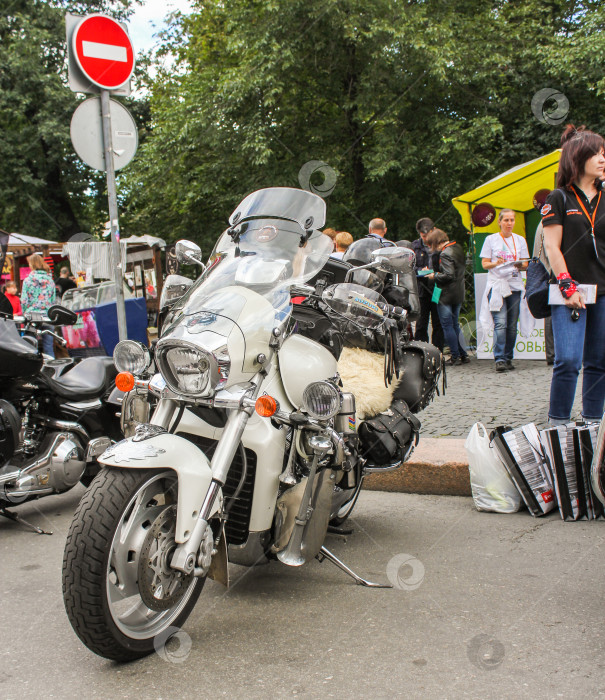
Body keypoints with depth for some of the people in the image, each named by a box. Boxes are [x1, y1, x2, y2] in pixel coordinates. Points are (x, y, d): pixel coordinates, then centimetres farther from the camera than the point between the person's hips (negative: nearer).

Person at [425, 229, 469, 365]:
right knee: (455, 324, 17)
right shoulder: (458, 248, 9)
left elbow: (449, 275, -25)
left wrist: (434, 276, -9)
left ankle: (455, 356, 4)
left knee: (447, 326, 1)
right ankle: (463, 355, 18)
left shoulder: (445, 253, -19)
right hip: (459, 293, 9)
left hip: (446, 294, -9)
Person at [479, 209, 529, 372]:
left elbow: (525, 264, 12)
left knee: (512, 326, 2)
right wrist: (496, 263, -17)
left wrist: (520, 265, -11)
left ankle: (508, 358, 12)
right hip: (497, 284, -3)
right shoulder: (491, 239, 6)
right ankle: (499, 359, -15)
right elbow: (484, 264, 3)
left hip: (515, 285, 3)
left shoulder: (520, 240, 14)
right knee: (500, 323, -14)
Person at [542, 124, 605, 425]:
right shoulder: (559, 199, 2)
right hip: (571, 292, -5)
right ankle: (557, 425, -5)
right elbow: (552, 247, -4)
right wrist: (567, 286, -13)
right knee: (569, 361, -13)